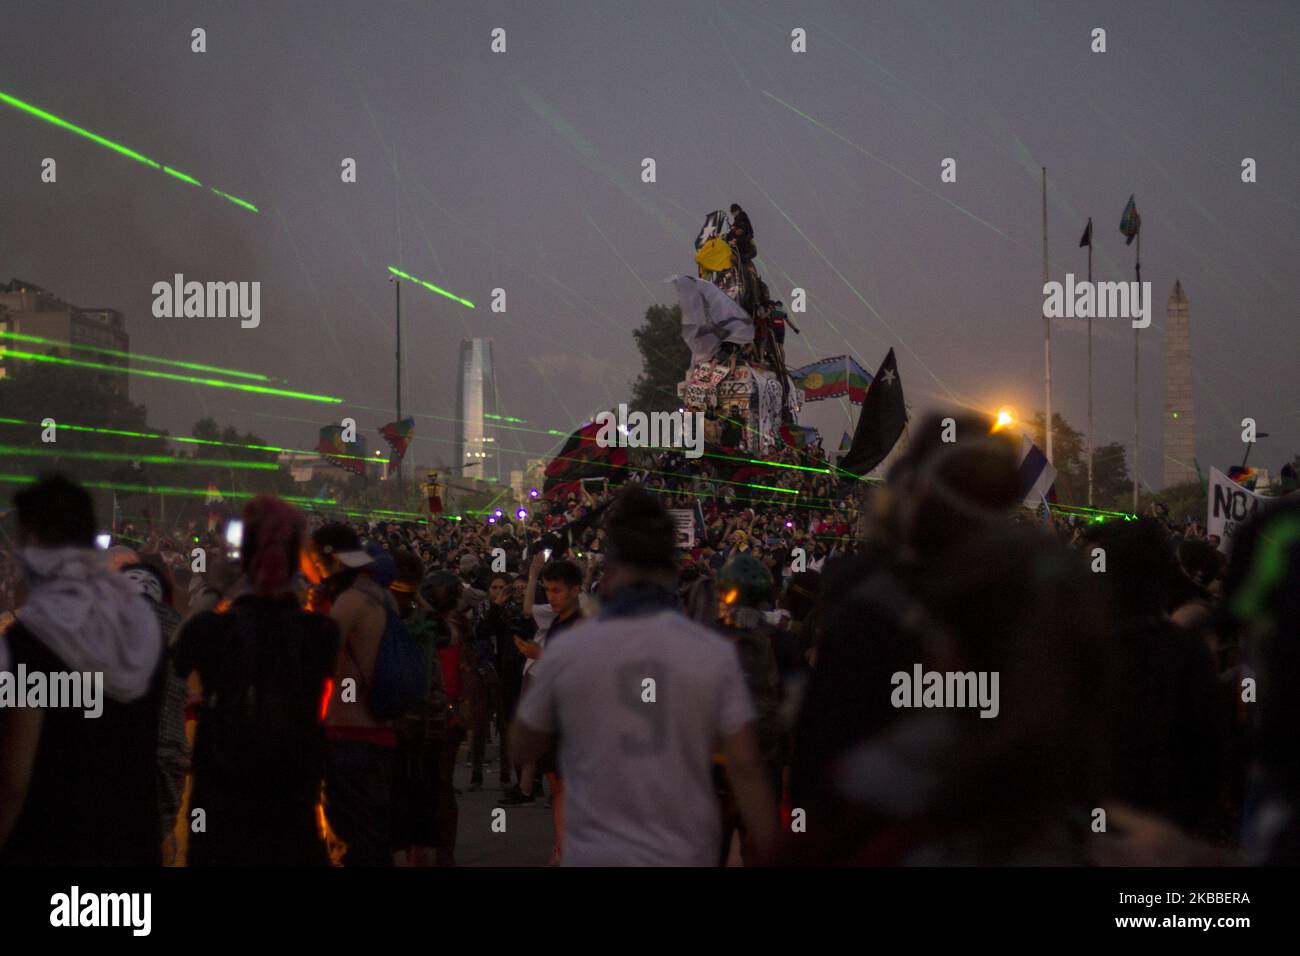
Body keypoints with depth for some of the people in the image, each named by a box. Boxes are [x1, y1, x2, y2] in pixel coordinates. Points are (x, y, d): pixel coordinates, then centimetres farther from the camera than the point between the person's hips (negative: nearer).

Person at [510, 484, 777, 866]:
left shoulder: (566, 652, -6)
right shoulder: (714, 654, -5)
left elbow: (522, 748, 8)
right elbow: (745, 767, -6)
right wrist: (769, 856, 0)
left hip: (597, 855, -1)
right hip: (685, 855, 1)